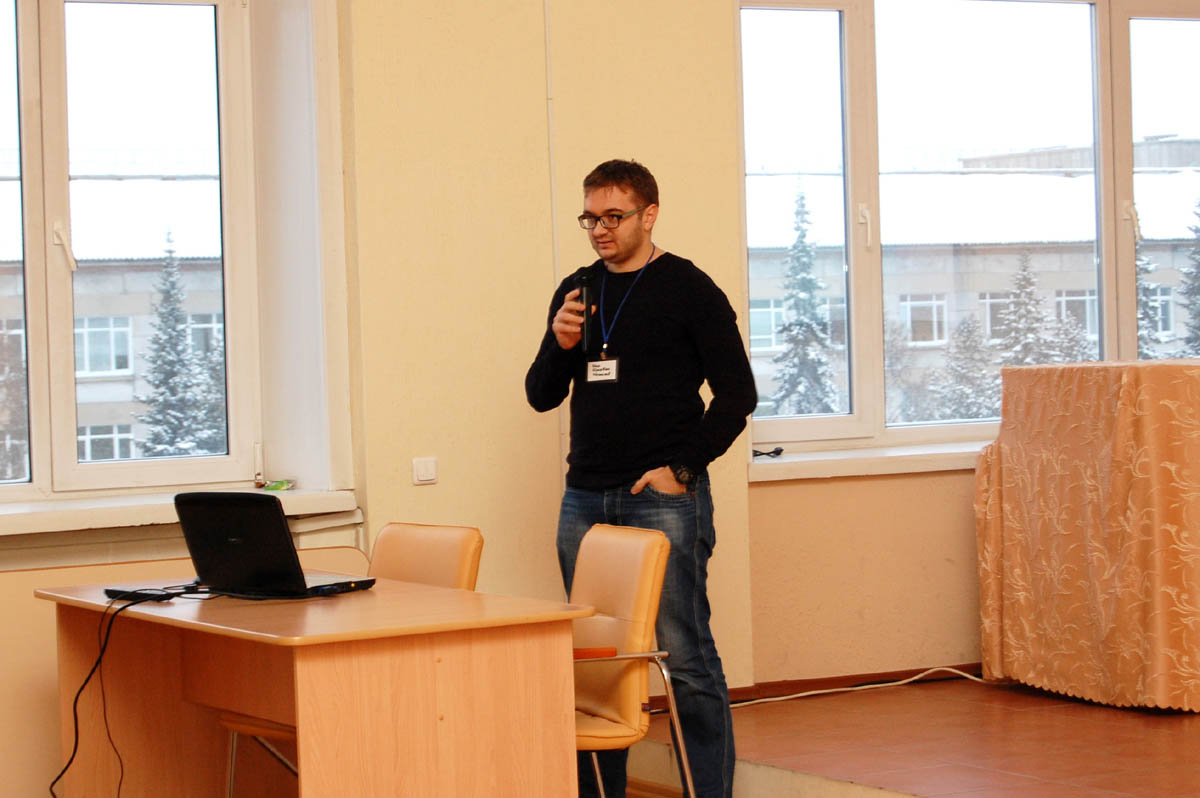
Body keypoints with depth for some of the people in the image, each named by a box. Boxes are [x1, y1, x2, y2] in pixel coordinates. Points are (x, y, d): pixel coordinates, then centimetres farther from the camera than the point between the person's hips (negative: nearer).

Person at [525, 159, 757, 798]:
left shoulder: (689, 289, -2)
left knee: (685, 656, -7)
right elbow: (541, 396, 16)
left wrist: (682, 468, -11)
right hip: (584, 500, 6)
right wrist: (561, 344, -4)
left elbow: (736, 393, -4)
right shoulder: (577, 291, 14)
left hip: (663, 499, -5)